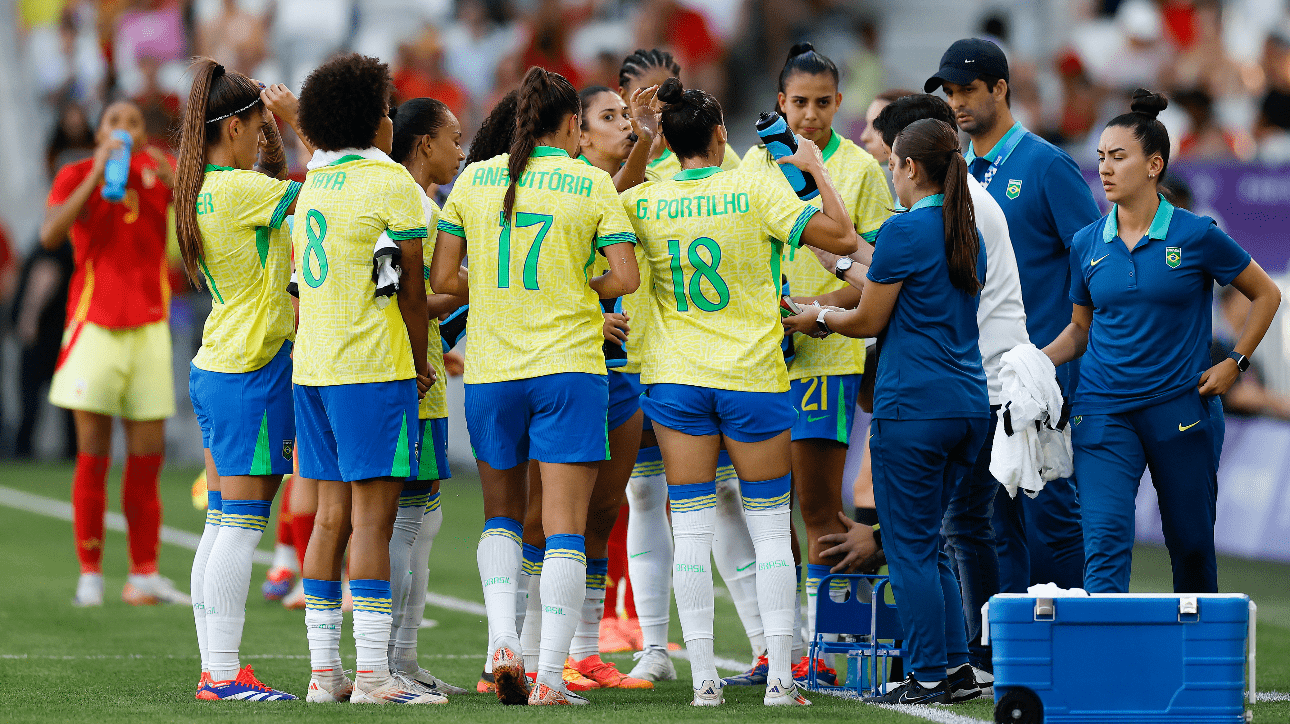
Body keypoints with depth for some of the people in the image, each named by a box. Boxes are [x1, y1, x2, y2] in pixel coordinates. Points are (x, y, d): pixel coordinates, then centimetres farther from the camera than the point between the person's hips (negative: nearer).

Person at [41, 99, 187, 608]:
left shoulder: (160, 171, 9)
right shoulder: (77, 175, 0)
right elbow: (50, 235, -17)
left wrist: (174, 182, -16)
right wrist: (97, 176, -20)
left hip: (149, 327, 3)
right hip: (95, 325, -3)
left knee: (148, 456, 2)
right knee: (93, 457, -4)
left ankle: (144, 575, 7)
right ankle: (90, 576, 1)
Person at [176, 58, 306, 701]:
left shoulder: (197, 193, 11)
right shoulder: (239, 189, -16)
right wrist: (299, 122, -6)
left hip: (214, 368, 9)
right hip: (252, 370, -9)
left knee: (221, 526, 9)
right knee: (241, 526, -7)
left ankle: (213, 669, 11)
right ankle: (225, 674, -7)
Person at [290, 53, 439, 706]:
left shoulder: (312, 186, 14)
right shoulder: (390, 181, -8)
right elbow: (412, 288, -7)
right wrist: (422, 364, 3)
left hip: (313, 368, 7)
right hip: (373, 369, -7)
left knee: (332, 516, 9)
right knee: (373, 519, -7)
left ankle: (324, 671, 8)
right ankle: (372, 674, -10)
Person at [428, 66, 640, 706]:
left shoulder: (473, 180, 3)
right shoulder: (591, 184, -3)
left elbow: (441, 278, 2)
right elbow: (626, 278, -7)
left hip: (490, 369, 3)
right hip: (569, 366, -3)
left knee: (501, 515, 19)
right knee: (564, 526, 1)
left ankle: (502, 640, -2)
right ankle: (550, 675, -5)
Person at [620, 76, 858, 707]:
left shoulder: (644, 201, -2)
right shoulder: (755, 192, -8)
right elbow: (843, 238, -9)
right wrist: (816, 169, 4)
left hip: (675, 378, 2)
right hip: (752, 375, -2)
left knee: (691, 529, 4)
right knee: (770, 525, 7)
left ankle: (703, 679, 0)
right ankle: (779, 676, 2)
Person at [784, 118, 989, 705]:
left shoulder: (905, 230, -11)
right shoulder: (968, 232, 13)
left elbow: (869, 320, -6)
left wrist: (819, 318, 13)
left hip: (914, 406, -8)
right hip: (969, 405, 8)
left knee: (910, 546, -1)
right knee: (927, 541, 15)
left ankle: (929, 676, -1)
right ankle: (955, 667, 13)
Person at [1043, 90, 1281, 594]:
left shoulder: (1196, 235, -5)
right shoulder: (1088, 244, 4)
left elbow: (1266, 294, 6)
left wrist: (1234, 363, -2)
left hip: (1180, 409, -1)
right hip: (1104, 411, 2)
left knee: (1191, 543, 10)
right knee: (1105, 539, -13)